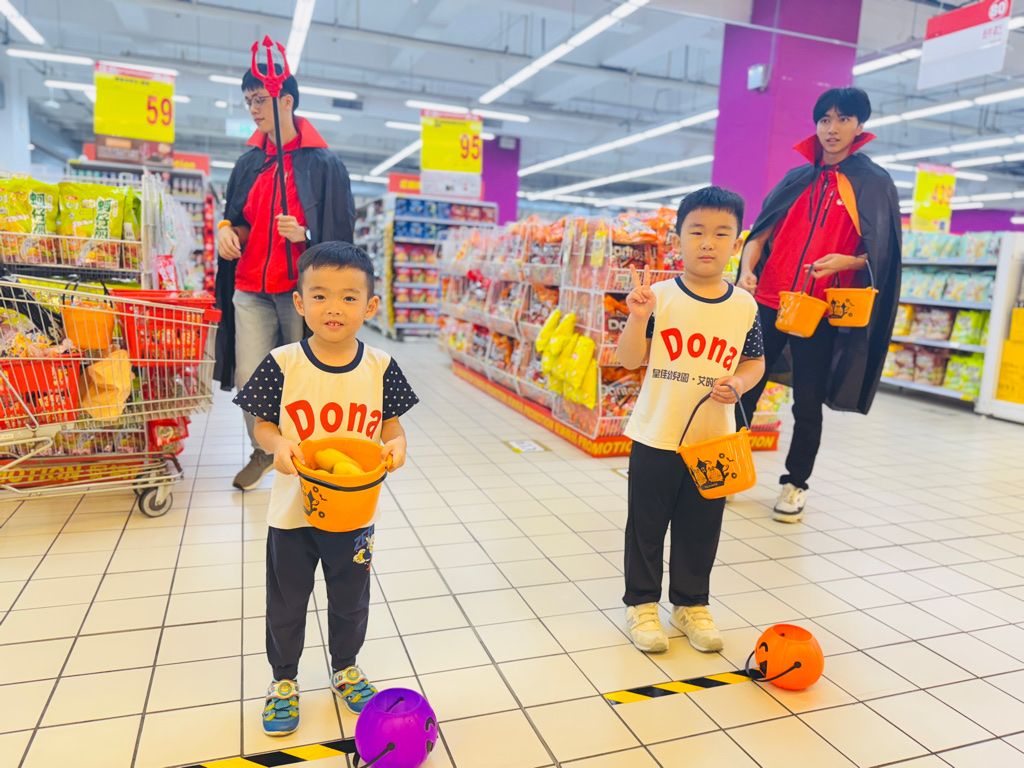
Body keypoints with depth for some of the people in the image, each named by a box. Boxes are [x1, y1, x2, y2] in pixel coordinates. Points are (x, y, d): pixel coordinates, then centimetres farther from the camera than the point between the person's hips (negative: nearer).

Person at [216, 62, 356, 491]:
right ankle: (263, 450, 23)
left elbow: (340, 230, -1)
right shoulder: (249, 164, 16)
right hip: (251, 288, 5)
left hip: (300, 287, -4)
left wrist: (304, 235, -19)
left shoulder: (322, 163, 0)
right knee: (248, 378, 1)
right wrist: (225, 229, 2)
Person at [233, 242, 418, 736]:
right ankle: (284, 680, 43)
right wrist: (277, 444, -26)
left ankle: (345, 669, 47)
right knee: (286, 603, 18)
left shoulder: (380, 368, -9)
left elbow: (390, 422, 1)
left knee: (351, 601, 21)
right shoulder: (283, 365, -13)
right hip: (292, 511, -1)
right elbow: (262, 424, -5)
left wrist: (396, 444, -20)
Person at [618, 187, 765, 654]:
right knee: (646, 525, 10)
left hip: (714, 440, 2)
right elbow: (630, 360, -10)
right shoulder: (659, 297, -8)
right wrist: (638, 317, -26)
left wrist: (739, 383, -10)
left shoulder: (745, 307, 1)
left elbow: (755, 361, 11)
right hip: (656, 436, -2)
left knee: (701, 529, 15)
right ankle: (642, 603, 29)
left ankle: (691, 604, 35)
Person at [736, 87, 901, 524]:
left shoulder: (874, 184, 4)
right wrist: (747, 269, -12)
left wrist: (847, 261, -19)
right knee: (743, 390, 4)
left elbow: (880, 254, 2)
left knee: (808, 405, 4)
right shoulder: (797, 179, 13)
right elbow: (761, 233, 8)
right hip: (768, 301, 3)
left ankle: (795, 485, 20)